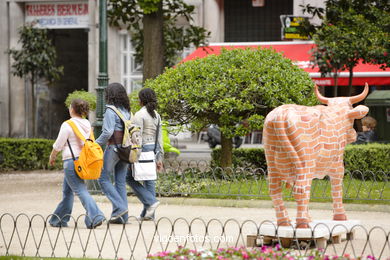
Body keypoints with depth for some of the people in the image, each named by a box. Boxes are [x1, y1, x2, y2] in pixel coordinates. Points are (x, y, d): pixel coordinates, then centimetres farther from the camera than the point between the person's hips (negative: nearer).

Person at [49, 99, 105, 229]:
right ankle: (60, 219, 27)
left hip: (71, 161, -8)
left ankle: (95, 216, -25)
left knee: (81, 190, -11)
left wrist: (52, 157, 9)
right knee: (67, 190, 19)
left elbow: (58, 145, -8)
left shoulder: (67, 125, -13)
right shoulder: (87, 124, 8)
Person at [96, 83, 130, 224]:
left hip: (113, 147, -7)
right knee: (120, 181, 9)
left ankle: (119, 207, -9)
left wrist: (95, 144, -8)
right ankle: (122, 216, 7)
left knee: (103, 178, 2)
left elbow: (108, 132, -19)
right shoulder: (127, 111, 11)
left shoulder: (111, 111, -11)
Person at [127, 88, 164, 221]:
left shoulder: (140, 115, -11)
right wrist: (159, 158, 17)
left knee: (130, 177, 3)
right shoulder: (156, 115, 12)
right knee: (149, 179, 9)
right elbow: (159, 137, 14)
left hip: (143, 149, -8)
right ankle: (148, 213, 8)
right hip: (154, 149, 8)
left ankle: (150, 201, -10)